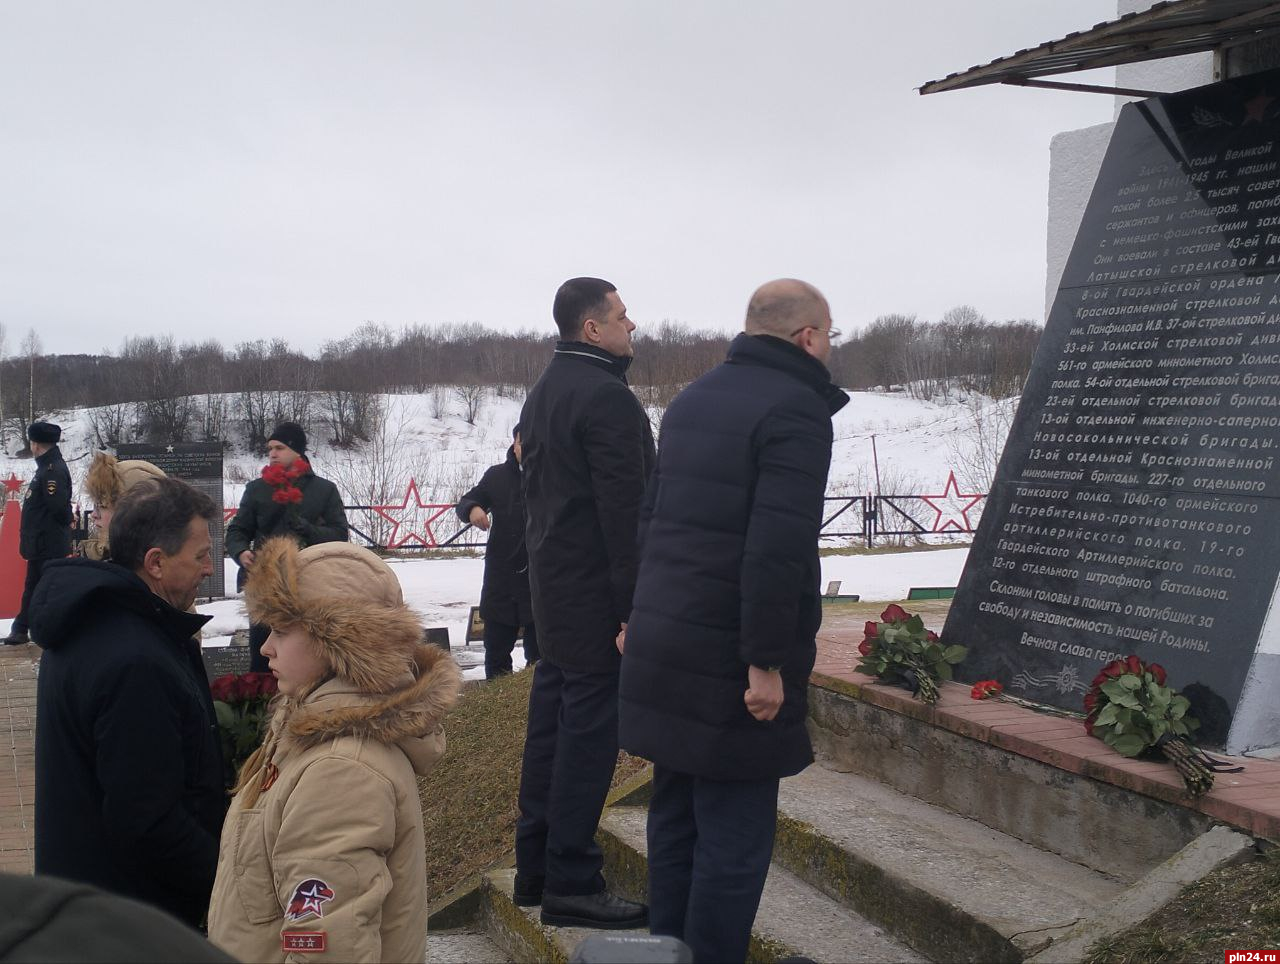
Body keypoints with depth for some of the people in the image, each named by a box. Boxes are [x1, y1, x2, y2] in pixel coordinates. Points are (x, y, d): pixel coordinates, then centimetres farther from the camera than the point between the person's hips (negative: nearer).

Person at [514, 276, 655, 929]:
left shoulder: (543, 393, 15)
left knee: (550, 723, 14)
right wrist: (634, 608, -19)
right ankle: (570, 885, 1)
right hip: (596, 597, -10)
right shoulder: (608, 398, -16)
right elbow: (624, 511, -20)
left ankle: (536, 868, 22)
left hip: (551, 587, 10)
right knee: (589, 734, -5)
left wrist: (545, 570, 19)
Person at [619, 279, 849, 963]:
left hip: (661, 650, 9)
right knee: (734, 836, 0)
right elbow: (777, 548, -22)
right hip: (729, 665, -9)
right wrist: (768, 661, -19)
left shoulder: (691, 400, 15)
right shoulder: (794, 410, -13)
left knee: (674, 817, 17)